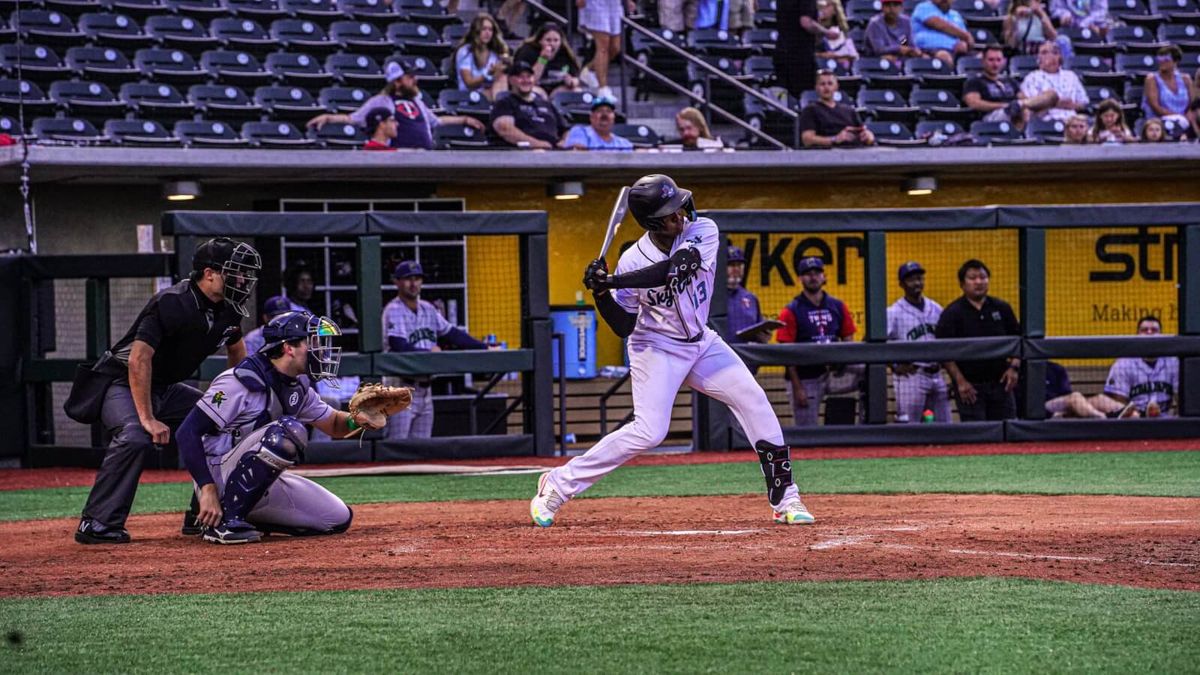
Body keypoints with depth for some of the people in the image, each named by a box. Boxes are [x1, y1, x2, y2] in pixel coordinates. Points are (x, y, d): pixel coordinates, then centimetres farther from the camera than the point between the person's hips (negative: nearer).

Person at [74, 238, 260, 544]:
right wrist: (148, 419, -35)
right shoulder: (172, 303, -27)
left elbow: (237, 353, 19)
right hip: (122, 384, -9)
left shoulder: (227, 311, -1)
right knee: (136, 436, -36)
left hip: (166, 389, 9)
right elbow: (139, 360, -32)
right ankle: (96, 524, -33)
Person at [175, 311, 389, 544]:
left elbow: (333, 424, 19)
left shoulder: (299, 388, 7)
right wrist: (208, 491, -31)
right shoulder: (240, 382, -19)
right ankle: (224, 521, -23)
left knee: (339, 518, 3)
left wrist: (355, 420, -6)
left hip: (259, 485, 9)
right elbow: (188, 433, -22)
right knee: (288, 430, -30)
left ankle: (246, 518, 13)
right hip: (218, 478, -9)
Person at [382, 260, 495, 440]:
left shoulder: (428, 309, 13)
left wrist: (484, 348, 12)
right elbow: (399, 347, -22)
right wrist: (430, 352, -13)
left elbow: (451, 333, 16)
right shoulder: (394, 311, -10)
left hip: (424, 390, 8)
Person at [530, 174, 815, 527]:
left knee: (753, 401, -5)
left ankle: (784, 498, 4)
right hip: (657, 348, -4)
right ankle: (557, 485, -9)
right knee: (649, 431, -17)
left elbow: (676, 268, -34)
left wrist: (614, 281, -38)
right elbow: (623, 328, -11)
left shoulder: (703, 231, -15)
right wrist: (601, 293, -28)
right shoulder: (633, 260, -18)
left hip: (701, 342, 4)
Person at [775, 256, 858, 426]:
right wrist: (797, 387, -13)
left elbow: (848, 340, 11)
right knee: (807, 431, -4)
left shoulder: (837, 306, 10)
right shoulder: (791, 311, -2)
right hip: (805, 378, -3)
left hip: (832, 373, 3)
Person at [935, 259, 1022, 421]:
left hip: (1000, 383, 4)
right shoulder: (952, 313, -4)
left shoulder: (1002, 308, 7)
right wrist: (960, 381, -14)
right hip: (970, 386, -4)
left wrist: (1014, 367, -1)